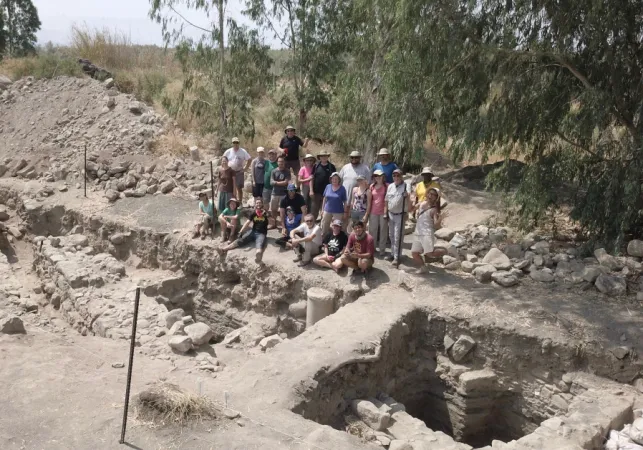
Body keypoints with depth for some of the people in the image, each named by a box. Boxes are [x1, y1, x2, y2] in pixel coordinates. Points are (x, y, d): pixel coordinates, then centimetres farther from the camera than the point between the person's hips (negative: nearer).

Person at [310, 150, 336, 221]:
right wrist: (311, 190, -3)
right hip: (316, 192, 1)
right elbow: (312, 178, 4)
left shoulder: (331, 166, 0)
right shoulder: (316, 166, 3)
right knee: (314, 211, 7)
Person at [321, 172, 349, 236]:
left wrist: (345, 212, -6)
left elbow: (345, 202, -4)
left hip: (338, 212, -3)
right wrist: (322, 209, 8)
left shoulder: (342, 189, -7)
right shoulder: (328, 187, 1)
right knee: (324, 228, 13)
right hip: (327, 211, 3)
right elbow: (325, 199, 8)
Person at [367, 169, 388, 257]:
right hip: (373, 213, 3)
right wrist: (367, 213, 8)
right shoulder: (372, 187, 7)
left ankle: (382, 251, 11)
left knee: (383, 232, 4)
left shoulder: (386, 186, -3)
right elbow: (370, 201, 10)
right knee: (372, 231, 10)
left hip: (383, 212, -3)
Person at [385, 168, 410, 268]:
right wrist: (385, 213, 10)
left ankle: (397, 257, 1)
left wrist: (407, 196, -32)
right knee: (391, 236, 15)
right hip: (391, 214, 6)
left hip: (400, 215, -6)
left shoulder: (405, 186, -10)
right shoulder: (390, 186, 7)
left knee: (397, 237, -5)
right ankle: (393, 253, 29)